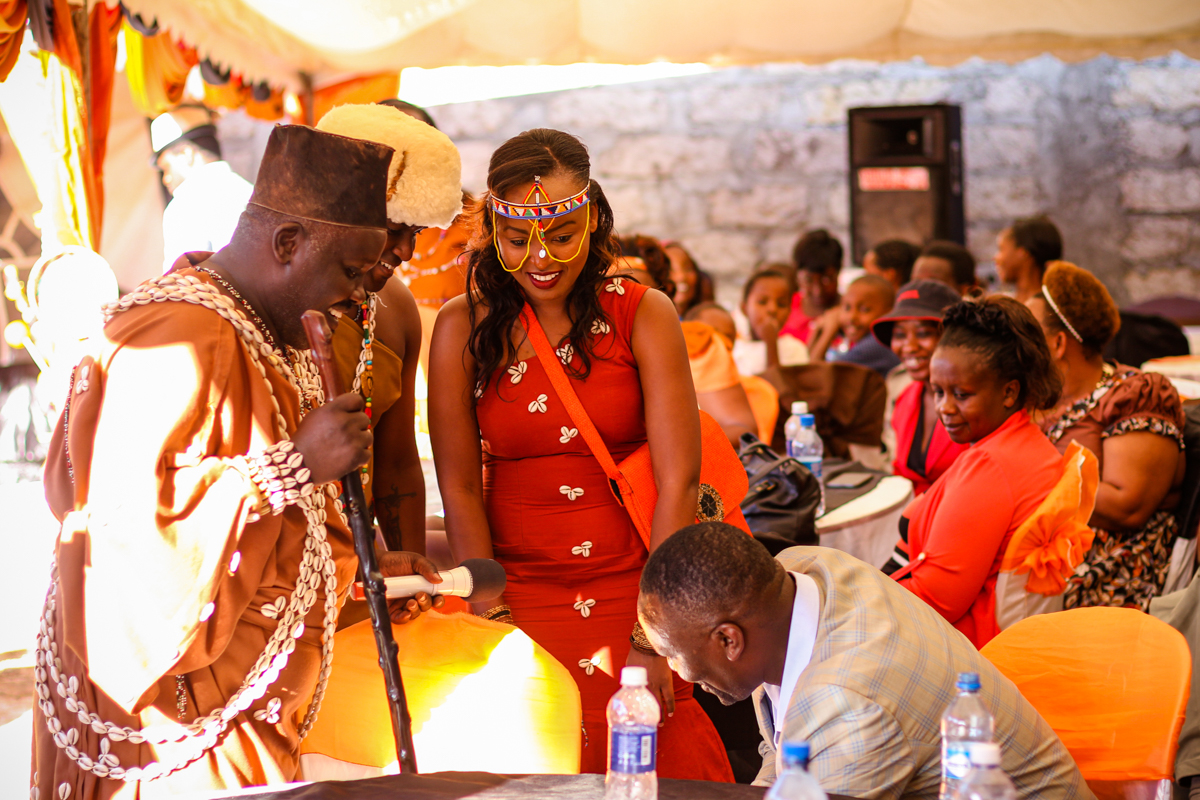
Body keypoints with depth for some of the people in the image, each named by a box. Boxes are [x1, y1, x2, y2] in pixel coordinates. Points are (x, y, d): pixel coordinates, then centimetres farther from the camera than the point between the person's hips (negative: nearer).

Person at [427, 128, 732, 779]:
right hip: (520, 595, 1)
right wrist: (493, 626, -12)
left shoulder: (644, 316, -2)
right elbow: (459, 489, -3)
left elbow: (679, 480, -8)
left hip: (636, 589, 0)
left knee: (662, 766, -5)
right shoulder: (463, 328, 2)